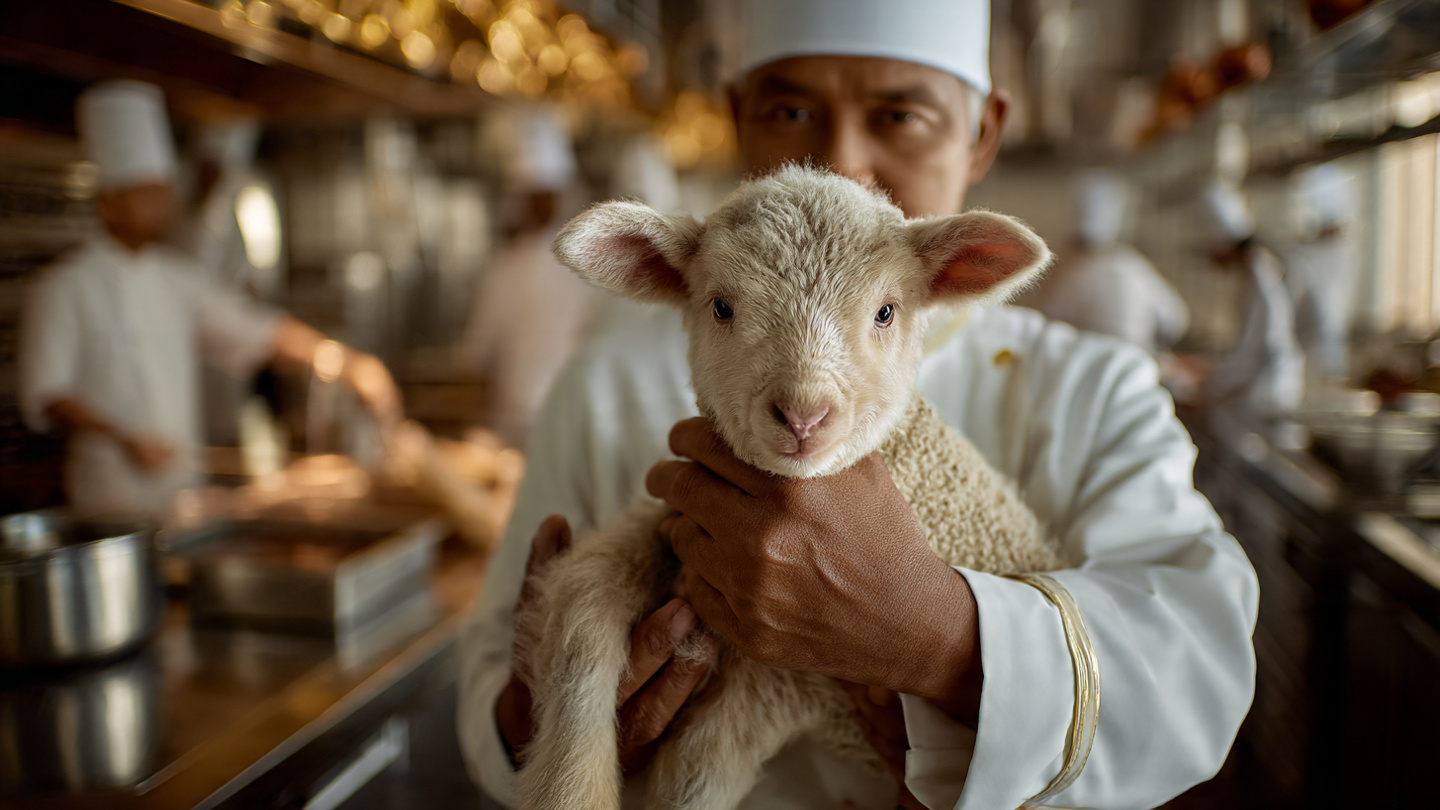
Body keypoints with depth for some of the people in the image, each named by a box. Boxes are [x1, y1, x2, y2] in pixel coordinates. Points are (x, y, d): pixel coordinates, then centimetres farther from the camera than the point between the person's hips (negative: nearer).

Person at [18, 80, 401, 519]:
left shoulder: (177, 276, 9)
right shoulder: (63, 286, -7)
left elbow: (257, 330, 6)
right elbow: (45, 394, -11)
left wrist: (348, 363, -4)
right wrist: (125, 440, -25)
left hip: (182, 482, 5)